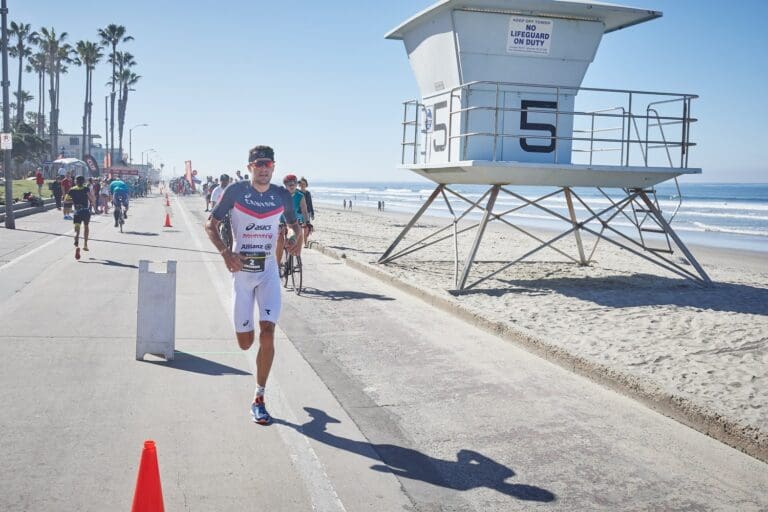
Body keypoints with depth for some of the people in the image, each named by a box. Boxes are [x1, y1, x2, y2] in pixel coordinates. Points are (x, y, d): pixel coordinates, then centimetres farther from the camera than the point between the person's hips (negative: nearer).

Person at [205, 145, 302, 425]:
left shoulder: (281, 195, 2)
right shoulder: (236, 191, -6)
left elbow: (294, 223, 18)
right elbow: (210, 224, -1)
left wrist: (296, 237, -5)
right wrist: (225, 252, -16)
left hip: (268, 271, 1)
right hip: (241, 270, -1)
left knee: (267, 333, -12)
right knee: (245, 343, 5)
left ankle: (259, 399, -1)